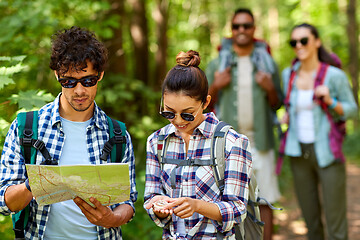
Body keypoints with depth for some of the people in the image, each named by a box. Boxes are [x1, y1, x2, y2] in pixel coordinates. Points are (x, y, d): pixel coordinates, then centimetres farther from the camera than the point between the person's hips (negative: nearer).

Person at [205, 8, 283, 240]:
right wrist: (215, 87, -9)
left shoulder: (268, 63, 8)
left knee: (264, 201, 3)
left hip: (260, 142, 1)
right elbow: (205, 105, 9)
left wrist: (270, 89, -8)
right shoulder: (217, 64, 6)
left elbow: (277, 104, 12)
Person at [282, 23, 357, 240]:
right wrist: (287, 115, 3)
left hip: (327, 152, -4)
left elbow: (351, 110, -2)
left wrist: (330, 101, -19)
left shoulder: (335, 76, -9)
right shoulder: (288, 75, 5)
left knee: (335, 219, -2)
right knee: (310, 217, 13)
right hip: (299, 152, 5)